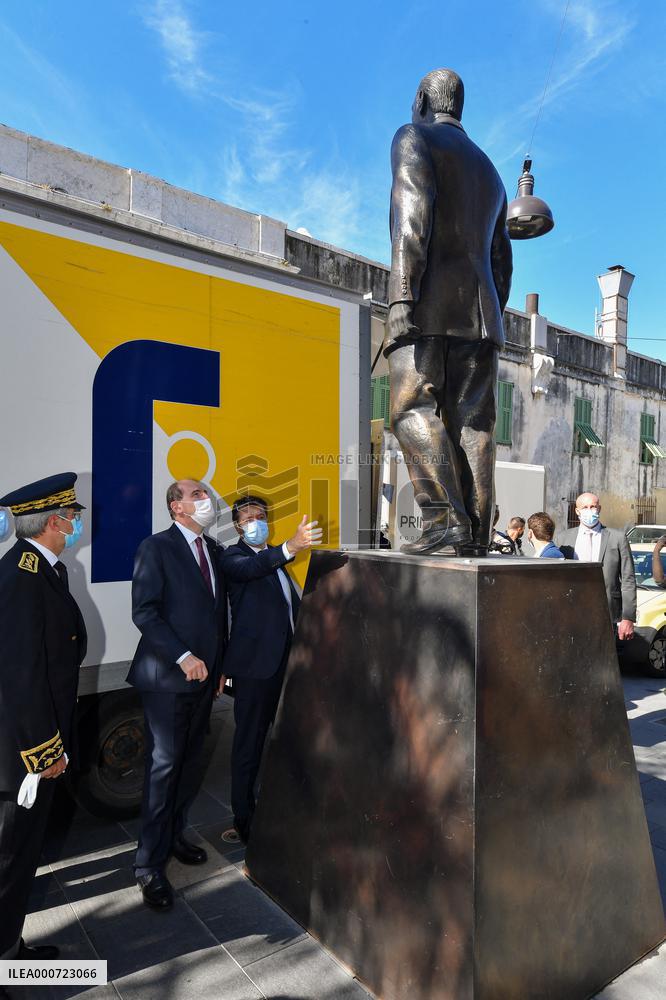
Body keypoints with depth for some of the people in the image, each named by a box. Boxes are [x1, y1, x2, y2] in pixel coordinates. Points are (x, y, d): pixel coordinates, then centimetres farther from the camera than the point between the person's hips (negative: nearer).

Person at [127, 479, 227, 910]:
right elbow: (143, 612, -16)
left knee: (191, 764, 14)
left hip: (204, 677, 6)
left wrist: (219, 664, 13)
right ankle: (150, 866, 15)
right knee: (164, 768, 1)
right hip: (167, 678, -6)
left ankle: (174, 836, 33)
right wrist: (183, 657, -20)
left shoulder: (211, 548, 11)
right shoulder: (156, 548, -10)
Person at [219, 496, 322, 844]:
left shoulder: (274, 558, 17)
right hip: (255, 662, -7)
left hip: (284, 661, 8)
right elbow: (250, 567, -32)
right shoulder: (233, 556, -7)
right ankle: (244, 819, 15)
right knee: (249, 743, 1)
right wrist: (290, 547, -46)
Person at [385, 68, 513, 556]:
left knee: (413, 408, -12)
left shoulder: (414, 139, 9)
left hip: (431, 306, -7)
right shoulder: (490, 171, 30)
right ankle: (476, 532, -7)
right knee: (473, 419, -2)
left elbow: (412, 220, -10)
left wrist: (400, 298, -18)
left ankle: (444, 517, -24)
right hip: (482, 313, 7)